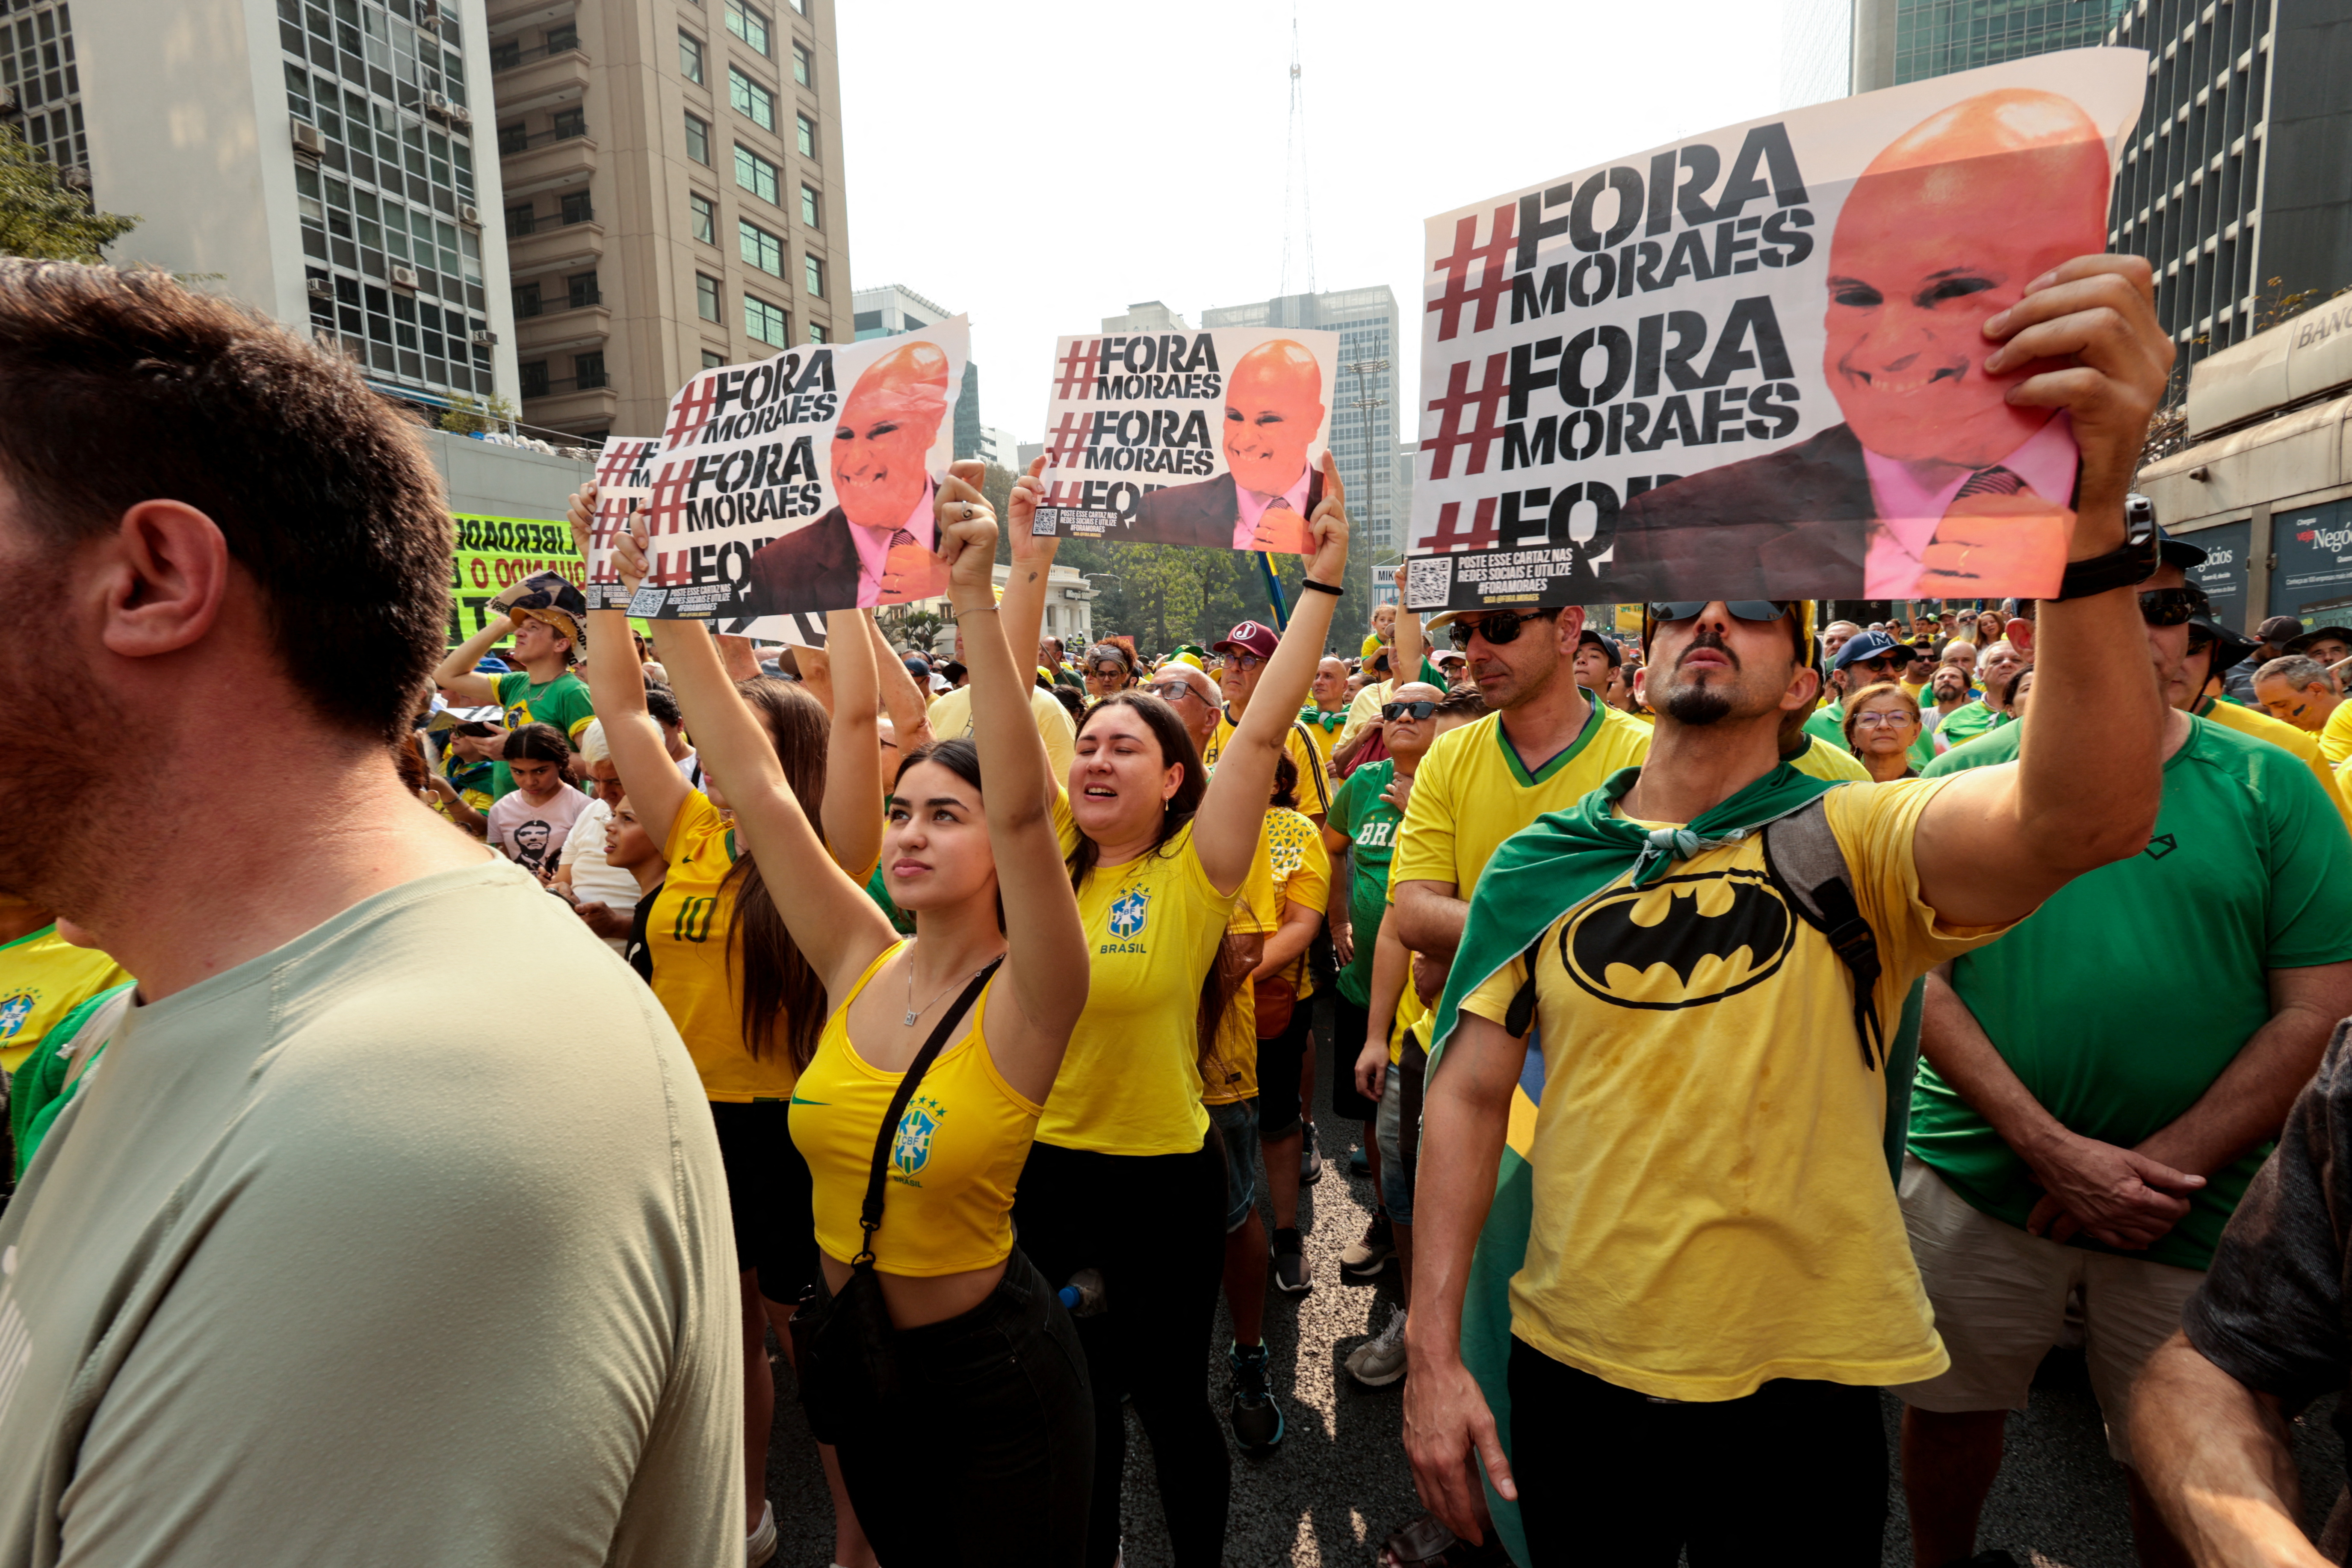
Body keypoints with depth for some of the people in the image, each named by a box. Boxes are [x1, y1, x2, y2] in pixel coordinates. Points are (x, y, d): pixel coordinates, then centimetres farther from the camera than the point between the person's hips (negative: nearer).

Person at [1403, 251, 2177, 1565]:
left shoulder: (1854, 841, -9)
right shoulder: (1540, 863, -4)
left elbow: (2091, 817, -30)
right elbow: (1468, 1095, -3)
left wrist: (2092, 507, -43)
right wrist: (1434, 1353, -5)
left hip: (1802, 1386, -1)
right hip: (1571, 1369, 2)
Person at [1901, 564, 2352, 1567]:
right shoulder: (1964, 778, -3)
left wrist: (2165, 1167, -14)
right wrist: (2051, 1149, -16)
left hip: (2199, 1207, 1)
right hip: (1977, 1176, 0)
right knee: (1949, 1405, 17)